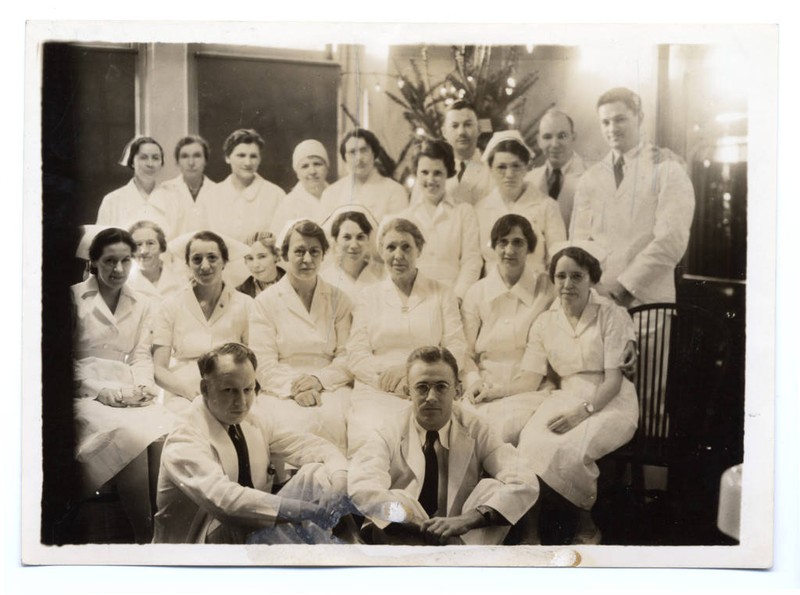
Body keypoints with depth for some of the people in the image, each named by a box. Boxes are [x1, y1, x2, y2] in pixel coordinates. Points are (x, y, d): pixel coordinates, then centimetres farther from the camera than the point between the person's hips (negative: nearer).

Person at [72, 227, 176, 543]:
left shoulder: (141, 305, 17)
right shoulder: (74, 298, 1)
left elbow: (141, 356, 13)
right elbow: (67, 360, -2)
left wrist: (141, 387, -8)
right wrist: (107, 391, -13)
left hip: (129, 396, 4)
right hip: (86, 396, -4)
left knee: (167, 435, -29)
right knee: (131, 438, -33)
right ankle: (145, 536, -24)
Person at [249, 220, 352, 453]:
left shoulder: (338, 300, 14)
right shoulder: (265, 302, 8)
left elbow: (347, 356, 7)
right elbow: (263, 364, 0)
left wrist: (318, 379, -11)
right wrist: (294, 388, -17)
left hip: (330, 387, 2)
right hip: (282, 391, -1)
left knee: (334, 421, -33)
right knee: (299, 423, -35)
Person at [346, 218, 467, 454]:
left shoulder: (442, 294, 16)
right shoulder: (369, 296, 18)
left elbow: (457, 350, 6)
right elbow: (356, 355, 7)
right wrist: (392, 381, -10)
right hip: (376, 394, 0)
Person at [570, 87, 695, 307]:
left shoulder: (667, 171, 3)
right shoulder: (590, 179, 15)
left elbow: (671, 240, -8)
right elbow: (580, 238, 7)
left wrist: (625, 285, -12)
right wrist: (593, 288, -9)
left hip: (647, 302, -3)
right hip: (595, 300, 3)